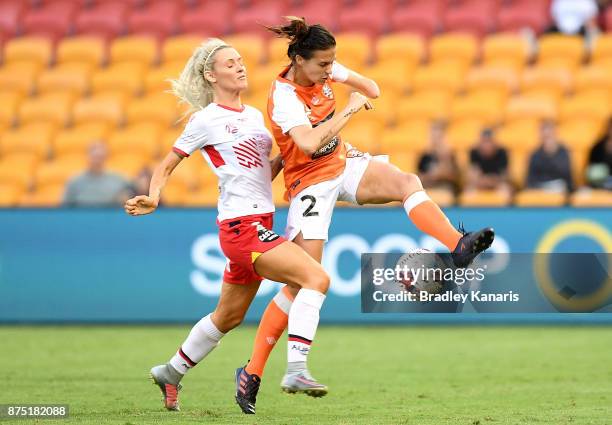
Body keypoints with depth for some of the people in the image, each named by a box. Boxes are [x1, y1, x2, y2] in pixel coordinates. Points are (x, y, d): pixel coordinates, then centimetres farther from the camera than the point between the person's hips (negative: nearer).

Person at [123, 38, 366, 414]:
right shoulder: (206, 120, -5)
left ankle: (171, 372, 36)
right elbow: (167, 166, 0)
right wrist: (154, 198, -16)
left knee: (229, 316, 19)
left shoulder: (255, 115, 16)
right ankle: (297, 368, -29)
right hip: (241, 226, -8)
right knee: (316, 277, -23)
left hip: (260, 225, 8)